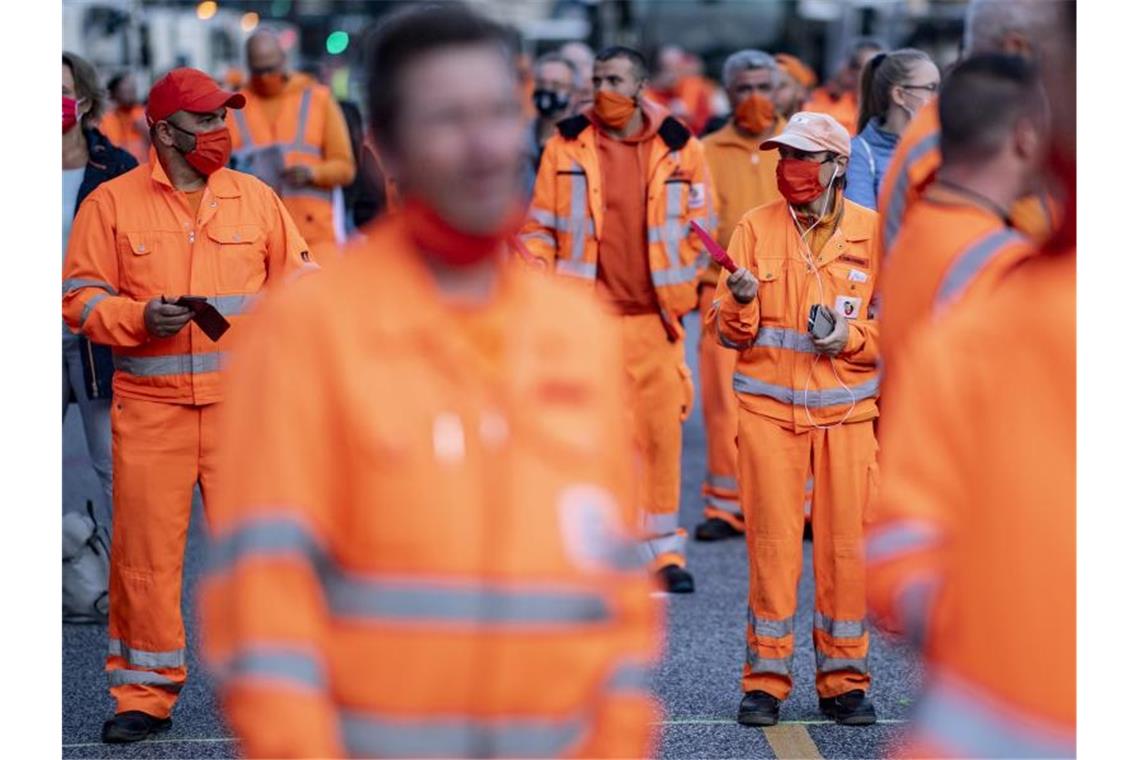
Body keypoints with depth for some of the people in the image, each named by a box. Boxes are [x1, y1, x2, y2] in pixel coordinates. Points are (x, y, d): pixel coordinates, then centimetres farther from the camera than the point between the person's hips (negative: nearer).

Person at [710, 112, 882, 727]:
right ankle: (765, 682, 8)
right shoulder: (754, 228, 4)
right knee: (772, 543, -1)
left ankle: (844, 681, 13)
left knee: (845, 545, 2)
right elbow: (728, 330, 4)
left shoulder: (872, 231, 3)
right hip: (768, 408, 0)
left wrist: (852, 336, -13)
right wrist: (742, 301, -17)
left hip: (846, 411, 0)